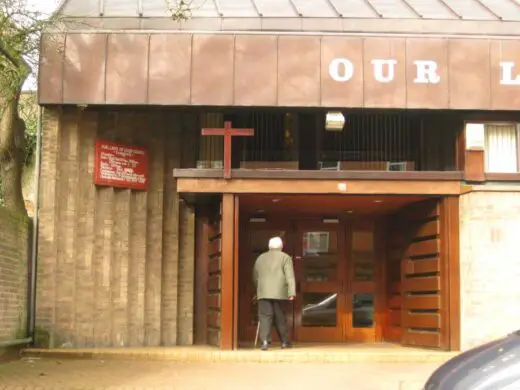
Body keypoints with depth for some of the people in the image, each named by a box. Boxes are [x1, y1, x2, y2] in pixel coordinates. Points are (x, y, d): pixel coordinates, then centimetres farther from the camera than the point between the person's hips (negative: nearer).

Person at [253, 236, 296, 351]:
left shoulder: (260, 258, 18)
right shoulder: (285, 257, 6)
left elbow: (255, 277, 23)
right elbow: (290, 276, -6)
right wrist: (292, 293, -12)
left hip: (263, 293, 2)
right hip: (279, 293, -1)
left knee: (265, 316, -4)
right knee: (280, 317, 10)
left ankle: (264, 341, -20)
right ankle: (285, 341, 18)